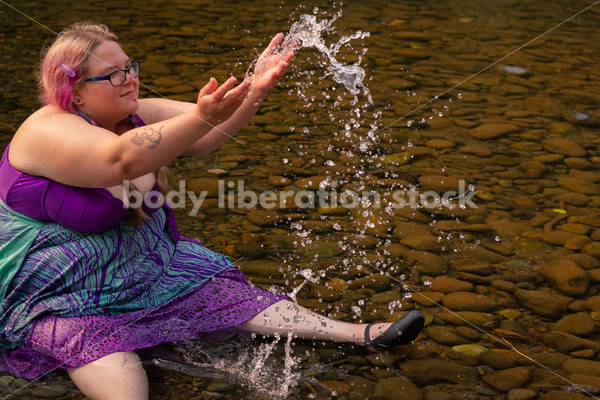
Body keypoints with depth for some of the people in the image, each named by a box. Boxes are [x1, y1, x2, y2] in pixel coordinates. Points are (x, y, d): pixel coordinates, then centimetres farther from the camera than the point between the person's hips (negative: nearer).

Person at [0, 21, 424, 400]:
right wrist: (202, 117, -54)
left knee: (230, 294, -3)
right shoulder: (49, 132, -23)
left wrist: (254, 89, -29)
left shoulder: (135, 115, 1)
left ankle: (361, 334, -5)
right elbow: (123, 160, -41)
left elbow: (208, 133, -10)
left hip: (146, 265, 7)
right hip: (60, 298, -6)